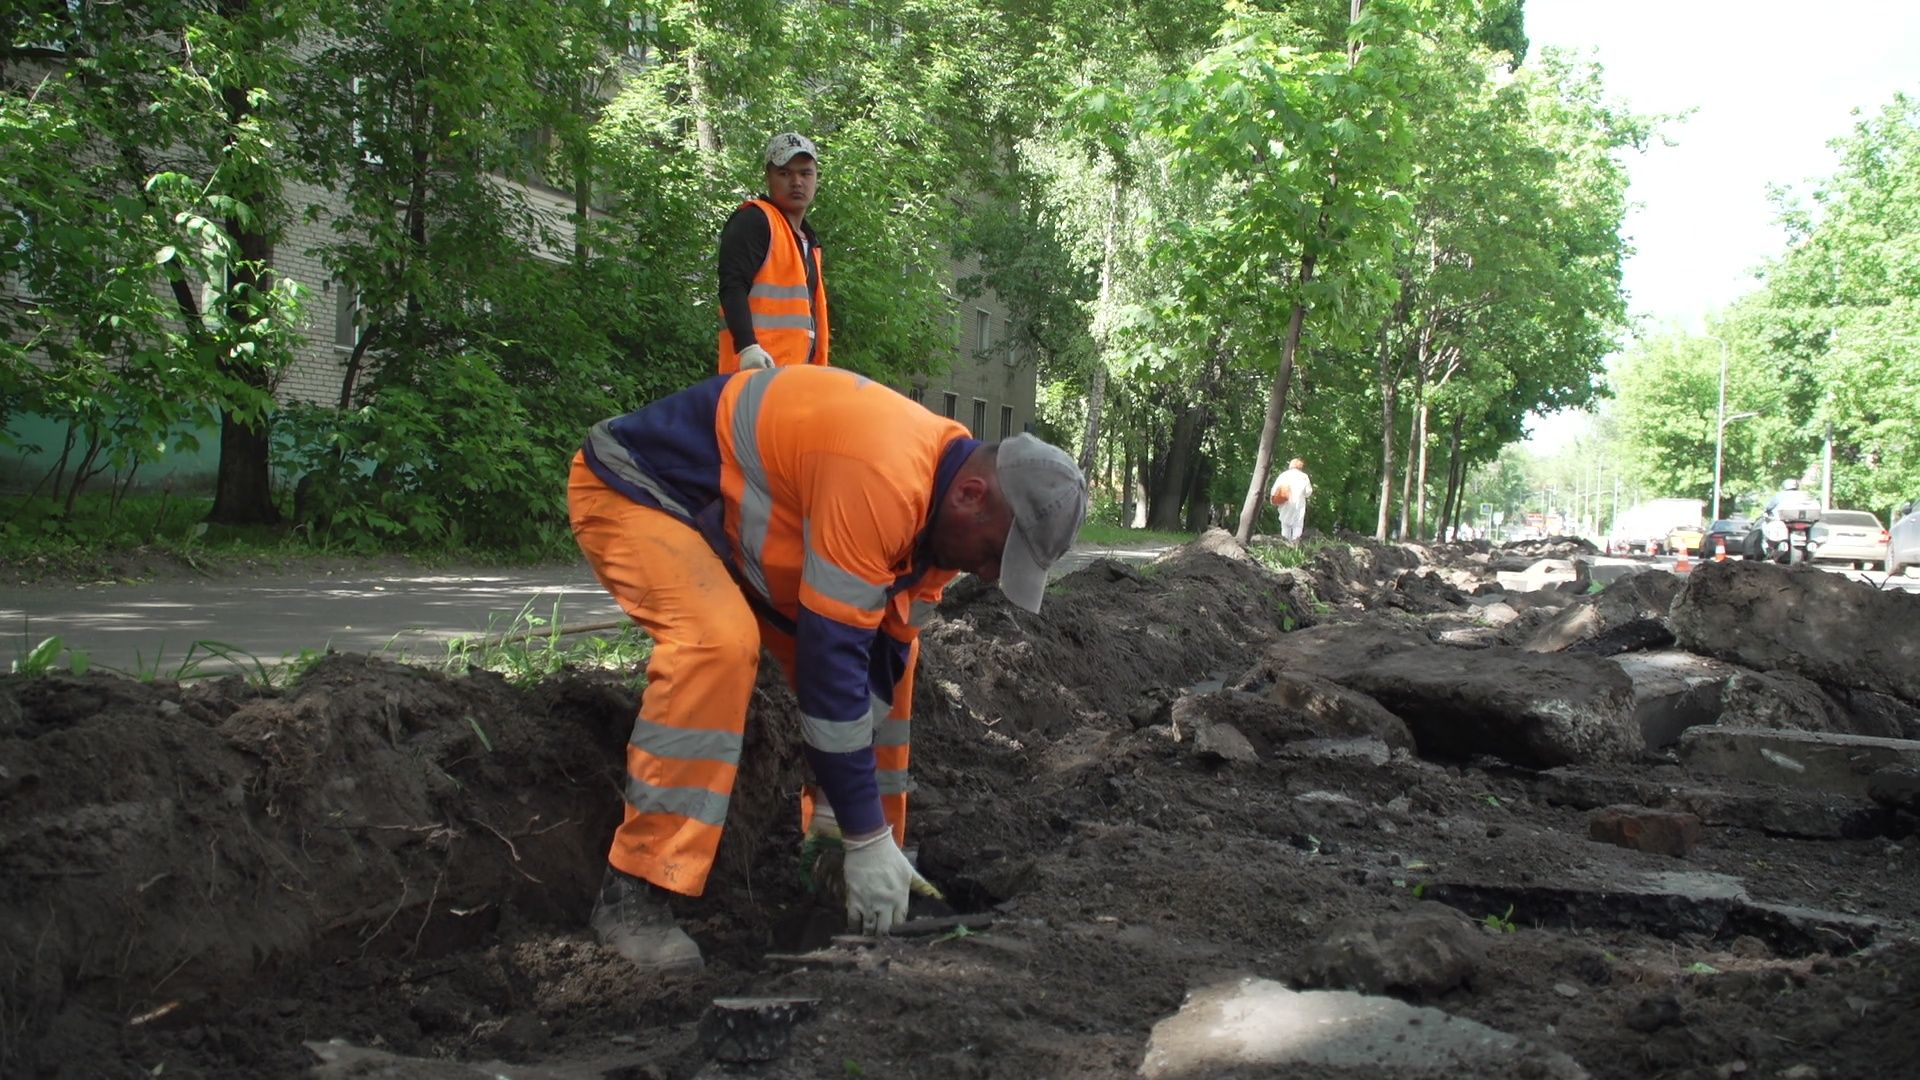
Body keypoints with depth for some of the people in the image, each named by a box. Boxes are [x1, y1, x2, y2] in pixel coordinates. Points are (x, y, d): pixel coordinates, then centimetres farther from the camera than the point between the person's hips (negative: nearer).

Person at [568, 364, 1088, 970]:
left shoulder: (941, 500, -7)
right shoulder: (881, 480, -37)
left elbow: (881, 658, -2)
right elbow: (832, 660, -35)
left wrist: (839, 814, -4)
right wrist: (867, 840, -28)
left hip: (729, 517, 9)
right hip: (630, 488, -9)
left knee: (889, 650, 6)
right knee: (720, 640, -35)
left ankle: (861, 864, 17)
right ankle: (634, 894, -25)